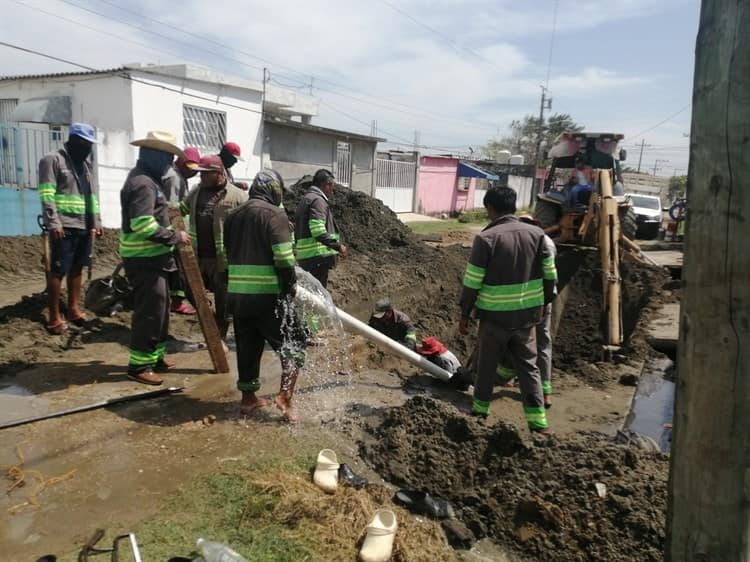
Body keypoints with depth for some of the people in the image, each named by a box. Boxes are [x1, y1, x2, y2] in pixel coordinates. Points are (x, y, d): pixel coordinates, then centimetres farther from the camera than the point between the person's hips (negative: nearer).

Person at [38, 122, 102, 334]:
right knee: (58, 270, -4)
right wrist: (53, 223, -18)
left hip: (84, 226, 7)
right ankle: (54, 317, 1)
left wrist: (97, 221, 16)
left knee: (77, 268, 12)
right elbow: (47, 195, -12)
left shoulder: (86, 163, 19)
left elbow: (93, 195, 21)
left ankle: (74, 309, 21)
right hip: (64, 227, -7)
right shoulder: (53, 160, -4)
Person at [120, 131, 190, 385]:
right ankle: (139, 364, 5)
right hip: (145, 260, -11)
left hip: (153, 258, 11)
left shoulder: (146, 179, 16)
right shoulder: (142, 183, -18)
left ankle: (154, 357, 28)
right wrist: (175, 236, -18)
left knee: (159, 310, 17)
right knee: (150, 311, -5)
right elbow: (142, 225, -27)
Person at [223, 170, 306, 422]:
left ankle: (248, 397, 25)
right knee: (292, 343, 5)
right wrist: (291, 285, -4)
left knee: (247, 346, 16)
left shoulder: (232, 216, 15)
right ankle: (285, 396, -2)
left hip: (236, 293, 7)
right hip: (268, 294, -7)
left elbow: (226, 253, 17)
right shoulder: (274, 214, -9)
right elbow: (284, 257, -16)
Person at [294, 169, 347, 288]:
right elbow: (317, 230, -22)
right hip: (317, 255, -10)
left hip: (305, 256, 10)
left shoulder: (304, 199, 22)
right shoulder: (317, 200, -9)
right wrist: (338, 246, -17)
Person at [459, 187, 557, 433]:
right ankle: (538, 420, 14)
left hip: (495, 315, -4)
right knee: (528, 365, 14)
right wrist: (544, 302, 18)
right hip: (527, 314, 4)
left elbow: (472, 282, -13)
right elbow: (550, 275, 4)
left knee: (487, 364, 14)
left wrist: (464, 314, -2)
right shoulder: (536, 234, -1)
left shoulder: (486, 238, -15)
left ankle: (480, 408, 31)